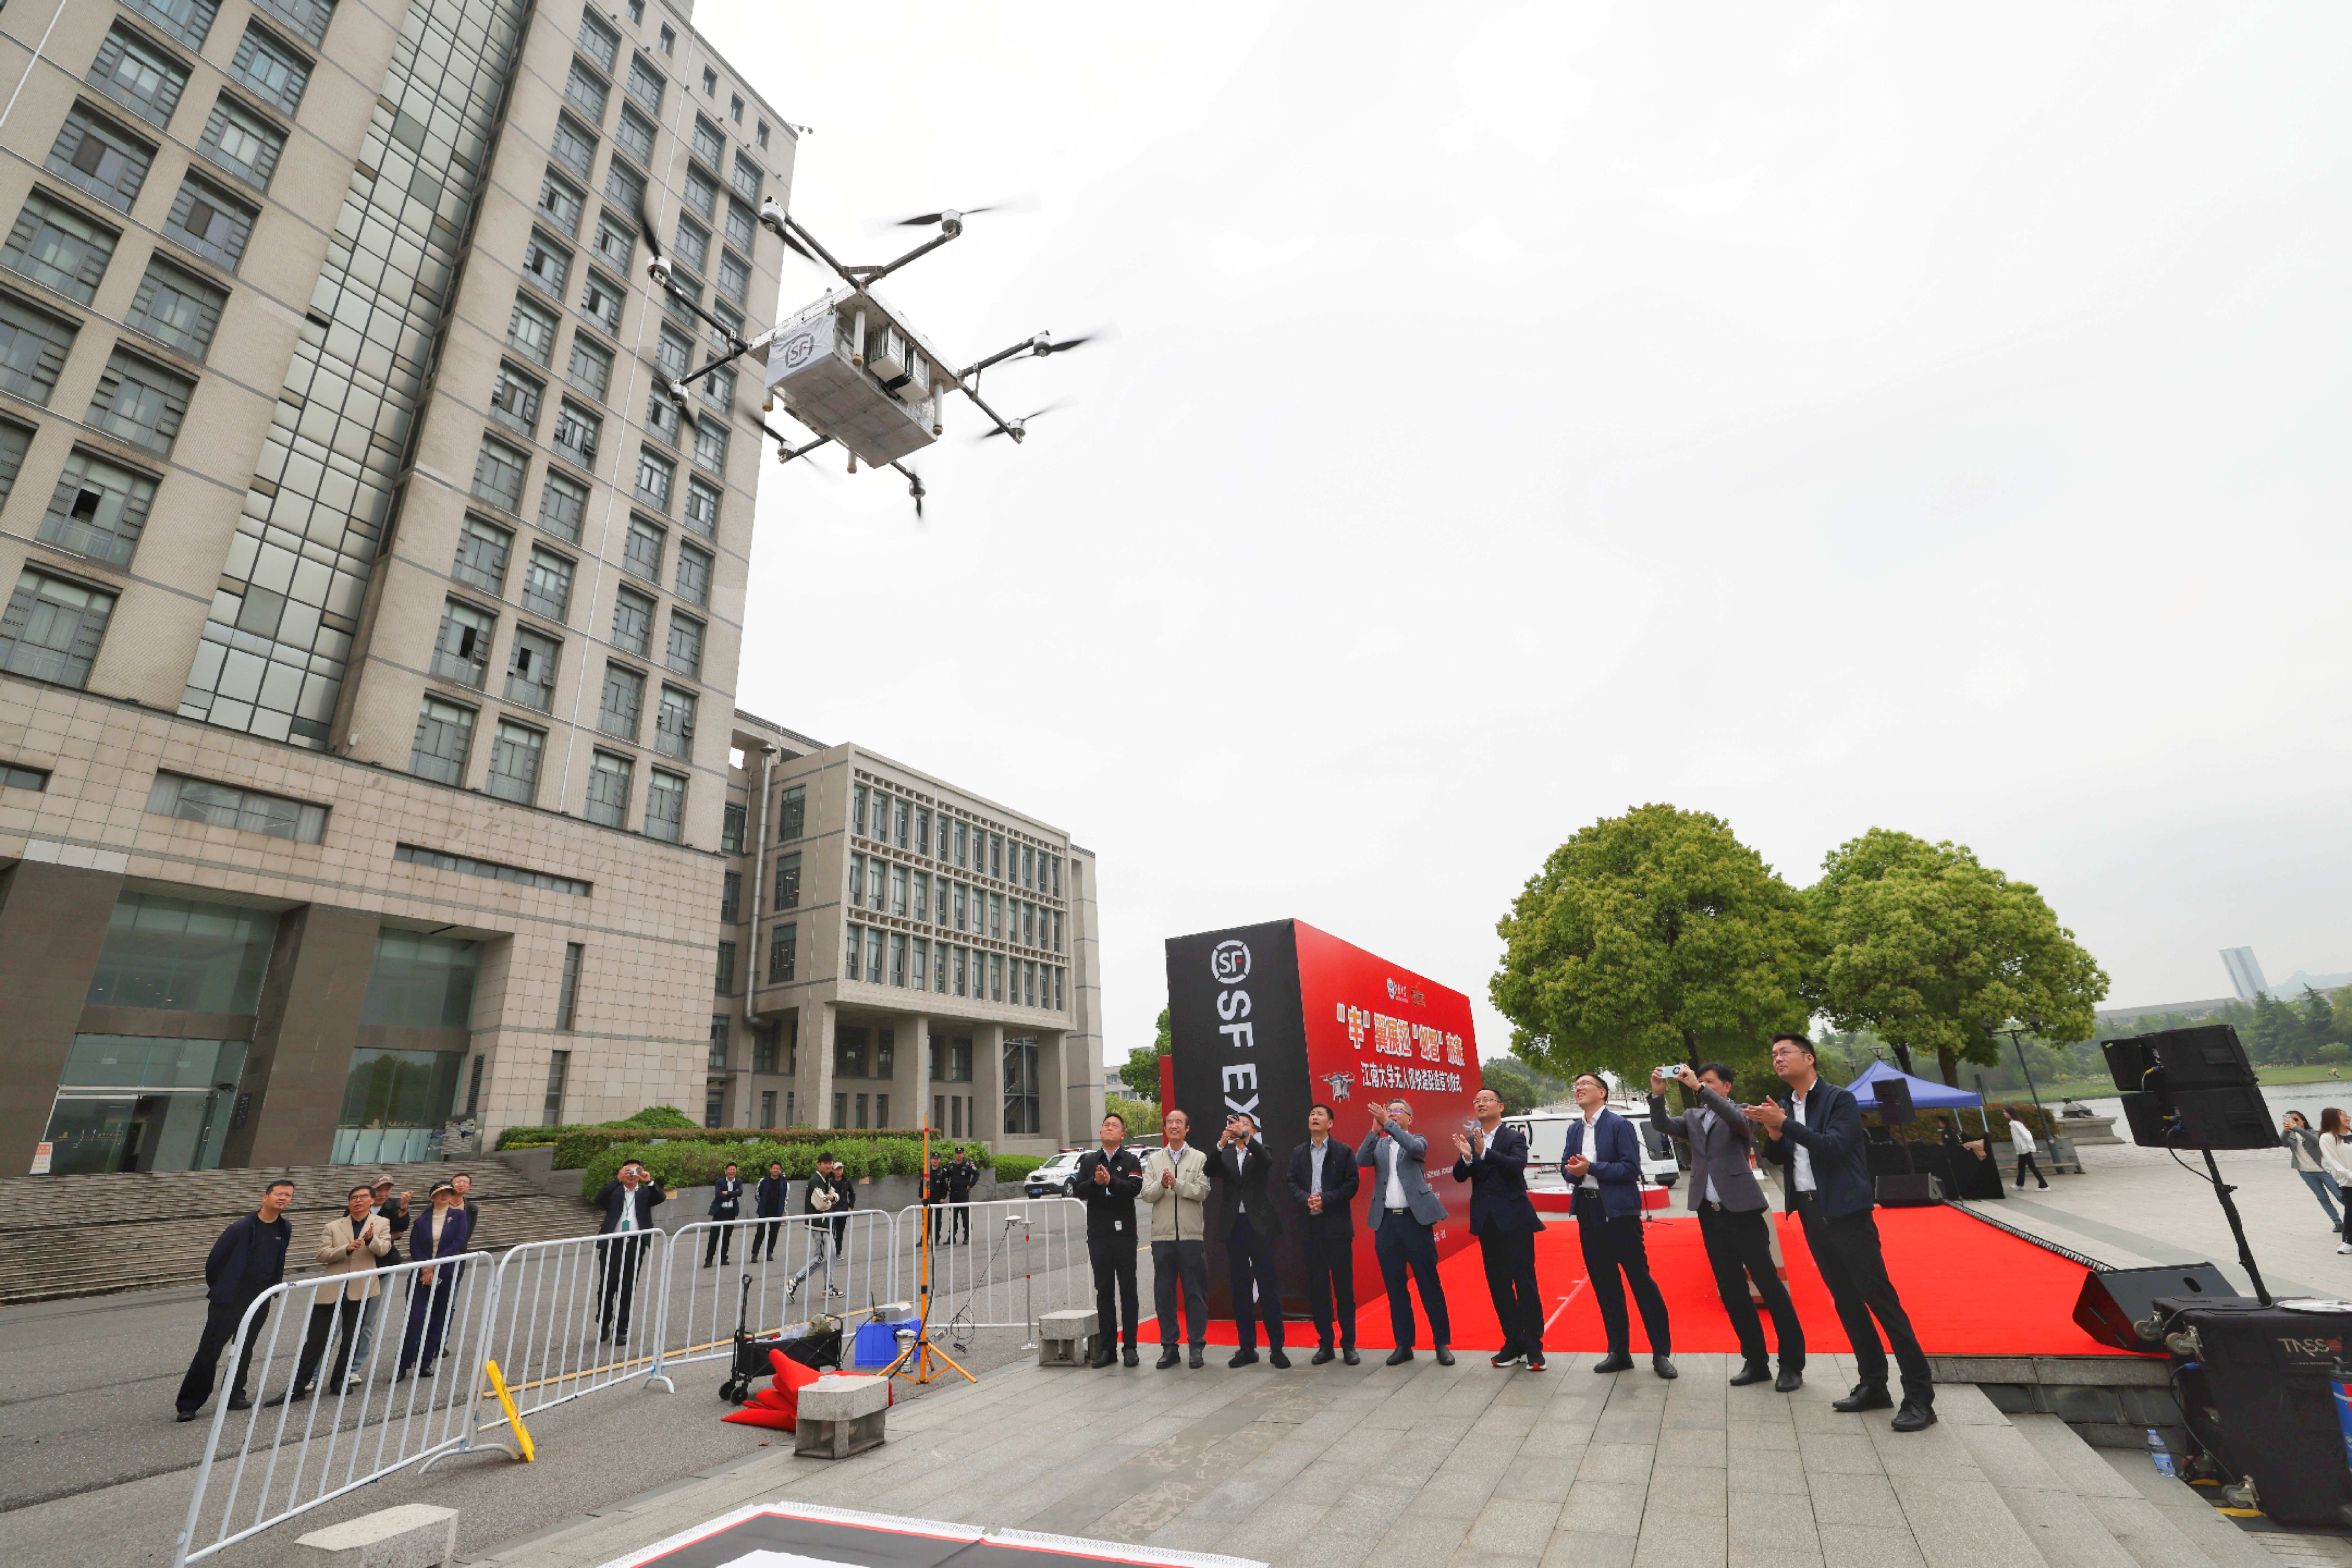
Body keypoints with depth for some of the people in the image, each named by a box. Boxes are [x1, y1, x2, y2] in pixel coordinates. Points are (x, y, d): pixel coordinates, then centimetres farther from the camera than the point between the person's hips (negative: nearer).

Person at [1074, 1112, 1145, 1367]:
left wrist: (1111, 1181, -24)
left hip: (1124, 1233, -2)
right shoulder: (1089, 1161, 11)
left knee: (1128, 1290, 2)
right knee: (1104, 1291, 8)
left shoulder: (1131, 1161, 2)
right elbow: (1080, 1191, 1)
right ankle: (1107, 1348, 17)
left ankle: (1130, 1347, 11)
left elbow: (1135, 1188, -13)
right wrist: (1096, 1182, -17)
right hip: (1098, 1233, 2)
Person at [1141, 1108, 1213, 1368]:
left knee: (1195, 1293, 2)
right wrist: (1162, 1184, -16)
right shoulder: (1154, 1160, 10)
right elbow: (1147, 1195, 2)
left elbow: (1202, 1192, -8)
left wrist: (1177, 1183, -19)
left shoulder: (1199, 1159, 3)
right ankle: (1169, 1347, 19)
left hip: (1191, 1235, -2)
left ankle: (1198, 1346, 14)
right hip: (1162, 1235, 2)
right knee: (1164, 1293, 7)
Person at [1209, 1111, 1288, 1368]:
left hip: (1259, 1226, -2)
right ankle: (1247, 1348, 17)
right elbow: (1211, 1171, -10)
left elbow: (1267, 1161, -18)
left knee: (1268, 1287, -1)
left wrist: (1244, 1135, -33)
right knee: (1240, 1290, 9)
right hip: (1234, 1227, 2)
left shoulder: (1260, 1153, 6)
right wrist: (1221, 1143, -26)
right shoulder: (1224, 1155, 10)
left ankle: (1277, 1348, 7)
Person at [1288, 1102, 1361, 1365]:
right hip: (1310, 1227, 3)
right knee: (1317, 1287, 6)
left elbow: (1352, 1184, -5)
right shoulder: (1298, 1153, 12)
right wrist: (1307, 1200, -14)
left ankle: (1348, 1344, 12)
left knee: (1344, 1286, 2)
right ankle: (1325, 1343, 16)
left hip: (1338, 1226, -3)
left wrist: (1326, 1200, -15)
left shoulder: (1344, 1152, 2)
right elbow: (1293, 1184, 5)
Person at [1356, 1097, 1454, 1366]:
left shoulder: (1419, 1141, 5)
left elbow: (1415, 1148, -19)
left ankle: (1442, 1344, 14)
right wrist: (1375, 1130, -18)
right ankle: (1404, 1345, 18)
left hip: (1415, 1219, -3)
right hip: (1386, 1222, 3)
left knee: (1429, 1284, 2)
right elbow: (1361, 1161, -8)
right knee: (1395, 1286, 8)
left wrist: (1388, 1124, -25)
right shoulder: (1379, 1144, 11)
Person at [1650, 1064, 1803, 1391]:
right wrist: (1658, 1094, -18)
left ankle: (1792, 1364, 12)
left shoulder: (1741, 1113, -1)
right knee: (1731, 1290, 10)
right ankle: (1756, 1361, 21)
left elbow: (1737, 1119, -24)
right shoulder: (1693, 1118, 12)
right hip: (1710, 1214, 5)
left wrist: (1700, 1088, -30)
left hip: (1741, 1211, -5)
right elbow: (1662, 1125, -3)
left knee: (1769, 1285, 0)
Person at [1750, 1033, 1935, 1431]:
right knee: (1845, 1299, 12)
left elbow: (1835, 1147, -22)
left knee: (1880, 1297, -6)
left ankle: (1920, 1395, 2)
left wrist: (1786, 1124, -27)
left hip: (1845, 1211, -6)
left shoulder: (1840, 1100, -9)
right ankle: (1873, 1385, 22)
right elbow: (1777, 1158, 9)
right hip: (1811, 1214, 7)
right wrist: (1773, 1132, -11)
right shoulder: (1783, 1105, 9)